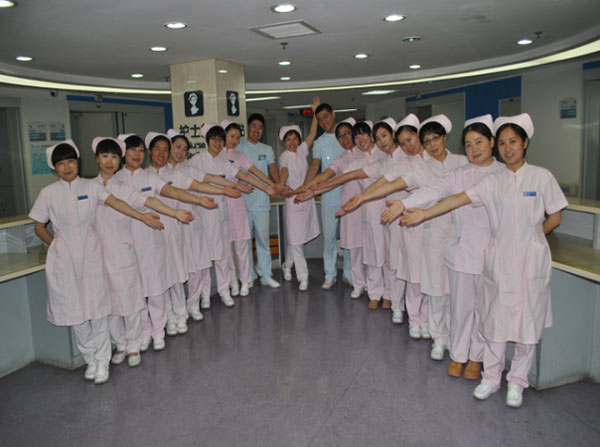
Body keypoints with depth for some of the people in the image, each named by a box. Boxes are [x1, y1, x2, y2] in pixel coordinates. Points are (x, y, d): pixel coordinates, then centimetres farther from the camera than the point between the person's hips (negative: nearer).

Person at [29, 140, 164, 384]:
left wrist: (142, 216, -28)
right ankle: (90, 359, 24)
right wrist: (56, 244, 1)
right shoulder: (49, 193, 2)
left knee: (97, 308, 1)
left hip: (90, 253, -1)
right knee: (75, 309, 7)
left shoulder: (90, 186, 0)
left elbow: (115, 202, -15)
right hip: (64, 257, 1)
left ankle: (102, 361, 14)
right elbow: (39, 226, 10)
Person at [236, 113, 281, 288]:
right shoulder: (239, 148, 5)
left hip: (261, 201, 2)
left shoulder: (267, 149, 14)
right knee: (245, 238, 5)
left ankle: (265, 275, 12)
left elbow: (273, 168, 2)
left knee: (263, 238, 4)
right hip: (243, 200, -2)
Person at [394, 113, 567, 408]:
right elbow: (459, 199, -6)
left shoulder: (541, 177, -2)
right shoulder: (493, 182, 3)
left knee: (527, 320, 5)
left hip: (531, 260, -1)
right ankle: (491, 377, 24)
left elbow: (554, 218, 4)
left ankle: (517, 381, 23)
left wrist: (530, 237, 6)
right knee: (495, 317, 8)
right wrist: (424, 214, -14)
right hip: (499, 259, 2)